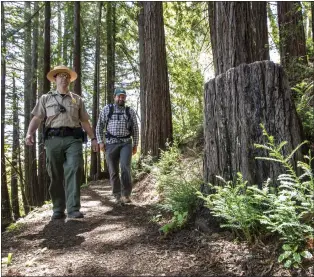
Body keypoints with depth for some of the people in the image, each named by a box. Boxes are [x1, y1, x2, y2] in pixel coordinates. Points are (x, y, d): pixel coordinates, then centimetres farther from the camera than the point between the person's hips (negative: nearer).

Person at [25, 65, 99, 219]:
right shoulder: (45, 98, 16)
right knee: (55, 175, 3)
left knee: (74, 170, -15)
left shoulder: (77, 99, 19)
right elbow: (37, 118, 6)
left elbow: (85, 121, 20)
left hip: (73, 139, 0)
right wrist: (29, 133, -12)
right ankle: (58, 209, 13)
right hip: (53, 139, 0)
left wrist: (93, 138, 15)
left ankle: (73, 209, -15)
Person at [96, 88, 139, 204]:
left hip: (126, 143, 0)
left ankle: (126, 194, -5)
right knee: (113, 171, 2)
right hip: (111, 143, 0)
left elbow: (135, 129, 13)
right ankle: (117, 196, 14)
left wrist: (135, 144, 9)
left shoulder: (130, 111, 10)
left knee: (125, 168, -16)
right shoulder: (107, 109, 7)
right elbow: (99, 126, 7)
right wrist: (100, 142, -2)